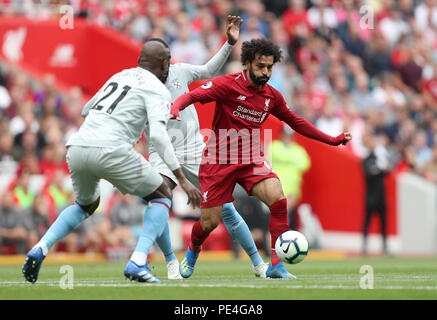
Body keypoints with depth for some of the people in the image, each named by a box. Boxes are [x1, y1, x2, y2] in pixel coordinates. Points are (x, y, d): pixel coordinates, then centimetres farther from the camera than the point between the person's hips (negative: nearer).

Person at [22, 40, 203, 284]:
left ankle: (40, 248, 8)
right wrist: (182, 179, -13)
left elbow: (86, 109, 40)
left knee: (86, 205, 32)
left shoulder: (119, 76, 26)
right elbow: (158, 135, -11)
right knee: (162, 197, 13)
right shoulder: (158, 90, 5)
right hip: (111, 150, -7)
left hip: (77, 147, 7)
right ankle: (138, 263, -5)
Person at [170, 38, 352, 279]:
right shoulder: (228, 85, -11)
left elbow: (296, 122, 18)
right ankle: (192, 252, 37)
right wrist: (175, 108, -41)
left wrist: (333, 140, 19)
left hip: (252, 162, 4)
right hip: (219, 161, -3)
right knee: (210, 221, 0)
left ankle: (276, 266, -16)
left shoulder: (272, 97, 4)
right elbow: (192, 96, -18)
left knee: (278, 200, -22)